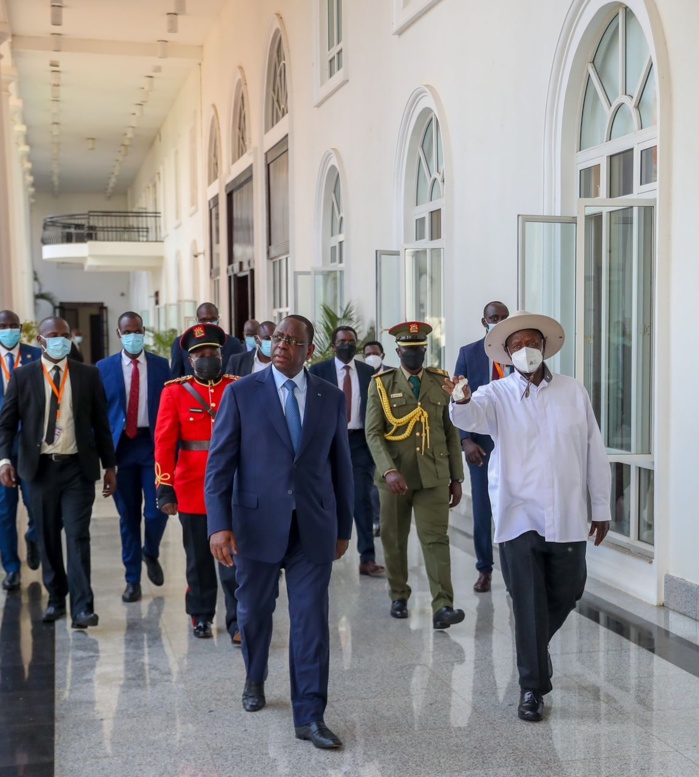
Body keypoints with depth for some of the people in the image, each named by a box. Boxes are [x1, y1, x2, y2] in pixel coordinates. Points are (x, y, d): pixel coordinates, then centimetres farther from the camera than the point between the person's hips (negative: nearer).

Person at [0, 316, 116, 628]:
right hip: (40, 468, 1)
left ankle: (82, 608, -8)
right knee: (48, 538, 10)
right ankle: (56, 598, 25)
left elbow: (100, 423, 7)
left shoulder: (88, 375, 4)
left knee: (78, 536, -7)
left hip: (78, 468, -1)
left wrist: (109, 465, 7)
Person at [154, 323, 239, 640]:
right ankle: (201, 617, 28)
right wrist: (165, 489, -8)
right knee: (199, 558, 13)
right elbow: (165, 443, -3)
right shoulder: (175, 392, 0)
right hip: (192, 490, 1)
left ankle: (238, 622, 4)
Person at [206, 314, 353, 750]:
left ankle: (310, 715, 8)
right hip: (258, 524, 0)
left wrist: (344, 528, 12)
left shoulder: (332, 398, 5)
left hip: (314, 528, 1)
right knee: (254, 612, 16)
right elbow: (220, 463, -4)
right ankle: (255, 679, 43)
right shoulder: (242, 393, -1)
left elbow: (341, 466, 10)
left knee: (311, 622, 0)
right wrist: (220, 525, -13)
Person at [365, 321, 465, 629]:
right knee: (394, 539, 11)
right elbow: (373, 433, -6)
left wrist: (457, 478, 6)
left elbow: (451, 433, 9)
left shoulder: (441, 383, 7)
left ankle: (442, 607, -12)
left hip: (433, 476, 0)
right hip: (394, 476, 0)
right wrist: (389, 471, -20)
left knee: (436, 539, -8)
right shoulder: (381, 384, 2)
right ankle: (399, 596, 29)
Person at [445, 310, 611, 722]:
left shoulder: (574, 391, 5)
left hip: (567, 518, 2)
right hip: (519, 517, -2)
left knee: (567, 595, 14)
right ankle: (533, 689, 13)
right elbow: (471, 417, -23)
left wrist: (602, 507, 7)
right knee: (529, 606, 1)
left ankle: (536, 646, 44)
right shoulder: (497, 395, -1)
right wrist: (461, 401, -47)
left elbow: (594, 451, 7)